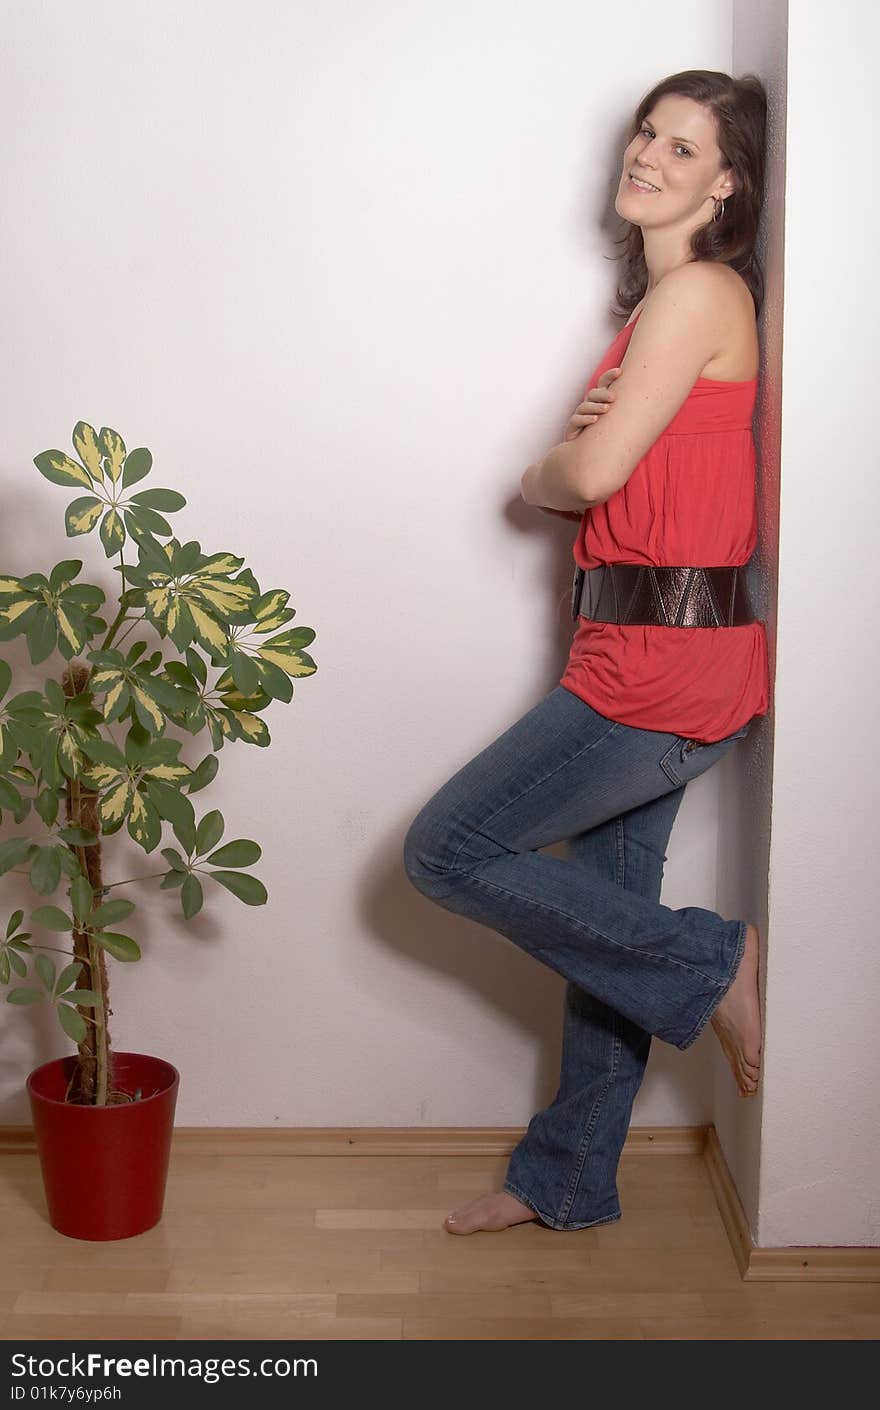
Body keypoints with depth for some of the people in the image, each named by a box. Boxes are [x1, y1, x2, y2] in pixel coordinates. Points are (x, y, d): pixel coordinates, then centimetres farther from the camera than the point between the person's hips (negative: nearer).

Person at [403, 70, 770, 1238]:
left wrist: (542, 474, 3)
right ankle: (569, 1181, 29)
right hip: (654, 657, 10)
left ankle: (713, 962, 4)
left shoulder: (700, 292, -12)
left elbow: (590, 474, -19)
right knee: (607, 914, 15)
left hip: (664, 666, -10)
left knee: (448, 850, -4)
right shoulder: (665, 299, 18)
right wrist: (589, 436, -7)